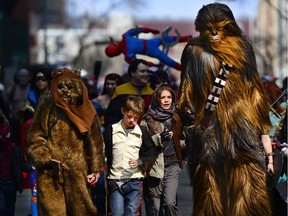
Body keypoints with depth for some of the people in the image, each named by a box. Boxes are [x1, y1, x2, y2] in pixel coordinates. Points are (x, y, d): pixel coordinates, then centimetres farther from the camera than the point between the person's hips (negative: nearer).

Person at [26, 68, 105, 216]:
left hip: (78, 173, 2)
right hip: (50, 174, -2)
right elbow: (34, 137, 3)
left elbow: (94, 141, 9)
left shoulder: (86, 111, 6)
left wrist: (95, 169, 4)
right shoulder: (47, 107, 1)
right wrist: (46, 158, -9)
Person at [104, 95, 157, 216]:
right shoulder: (111, 131, 2)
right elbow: (104, 154, 5)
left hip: (134, 181, 1)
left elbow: (151, 153, 11)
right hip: (115, 181, -1)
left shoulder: (142, 132, 6)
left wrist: (140, 162, -6)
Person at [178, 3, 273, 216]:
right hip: (208, 128, 0)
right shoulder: (194, 51, 5)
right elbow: (187, 87, 8)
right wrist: (186, 110, -11)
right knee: (210, 186, 0)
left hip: (240, 125, 0)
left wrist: (262, 124, 7)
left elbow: (254, 86, 11)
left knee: (248, 184, -8)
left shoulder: (242, 47, 8)